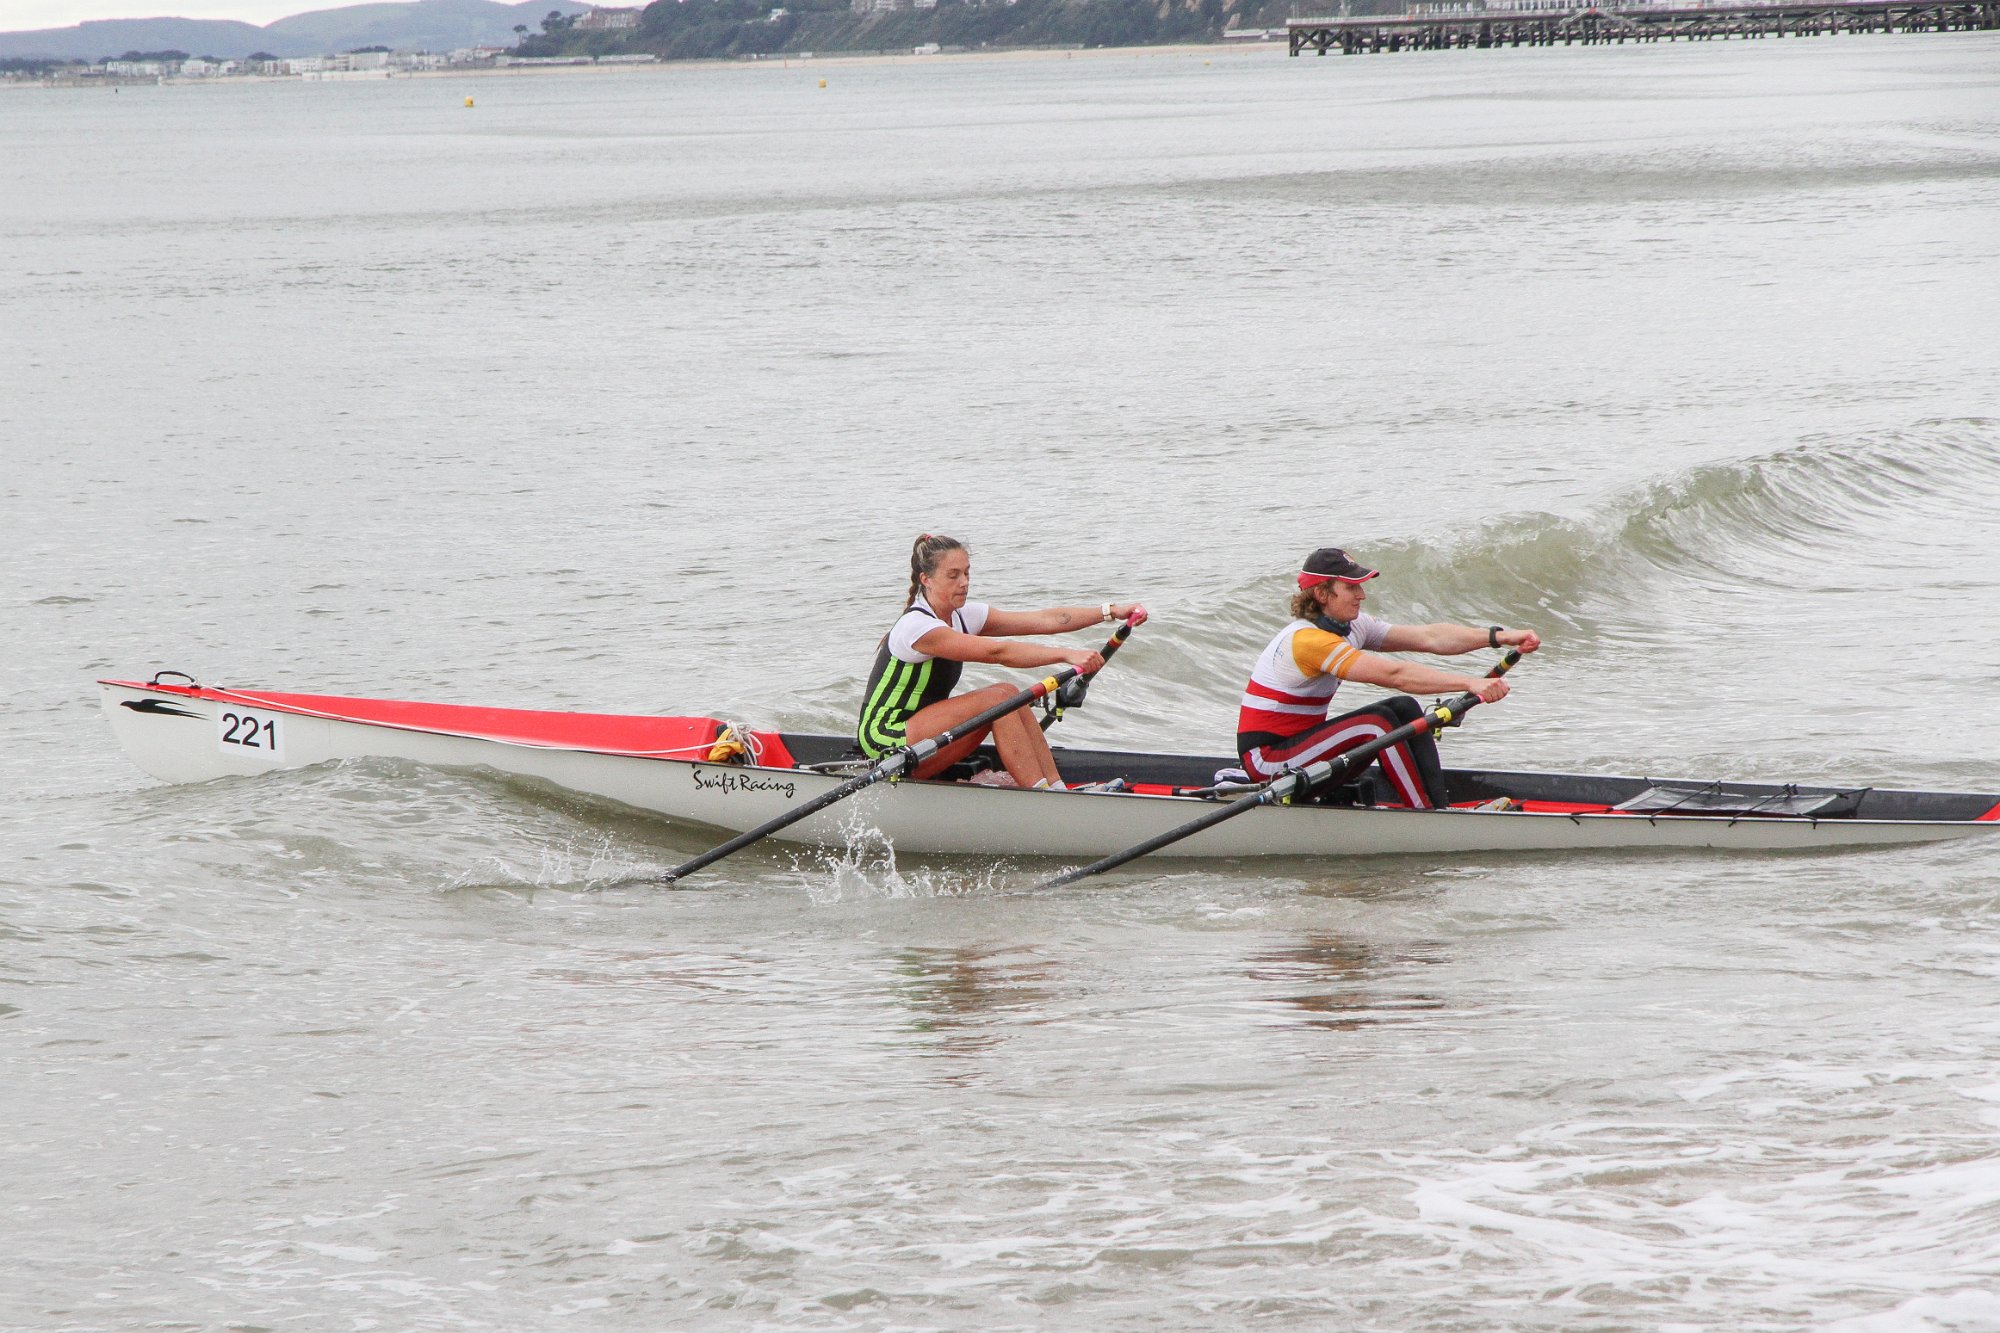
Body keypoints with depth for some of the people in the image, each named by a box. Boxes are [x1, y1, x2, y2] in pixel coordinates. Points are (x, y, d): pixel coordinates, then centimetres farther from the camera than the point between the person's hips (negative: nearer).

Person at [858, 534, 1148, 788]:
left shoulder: (963, 617, 5)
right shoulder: (917, 626, -21)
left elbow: (1046, 620, -2)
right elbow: (998, 652, -31)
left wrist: (1111, 611, -12)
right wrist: (1067, 655, -37)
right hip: (886, 741, -9)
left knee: (1010, 695, -7)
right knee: (997, 698, -21)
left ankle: (1058, 789, -14)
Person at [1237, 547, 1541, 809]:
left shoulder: (1351, 627, 4)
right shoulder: (1309, 640, -25)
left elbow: (1428, 638, -5)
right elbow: (1394, 674, -33)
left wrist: (1500, 637, -17)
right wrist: (1470, 684, -38)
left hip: (1298, 742, 10)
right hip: (1266, 758, -10)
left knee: (1404, 709, -3)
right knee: (1377, 722, -24)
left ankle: (1439, 808, -10)